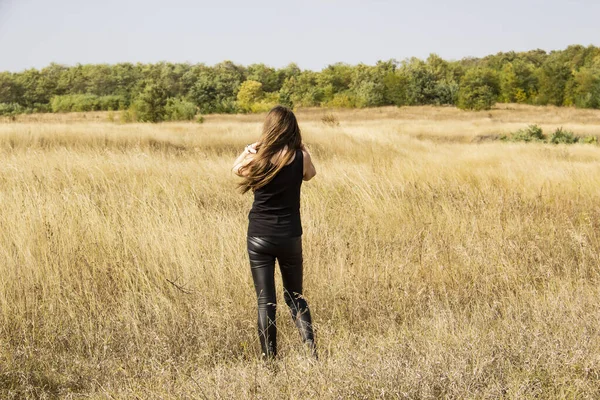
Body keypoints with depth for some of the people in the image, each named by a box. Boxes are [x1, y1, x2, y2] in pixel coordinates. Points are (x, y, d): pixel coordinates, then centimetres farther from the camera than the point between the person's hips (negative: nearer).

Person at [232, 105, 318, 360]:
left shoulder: (256, 158, -10)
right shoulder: (301, 157, -8)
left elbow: (236, 169, 12)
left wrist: (250, 148, 20)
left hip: (259, 237, -1)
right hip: (290, 237, 1)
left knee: (265, 301, 4)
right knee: (295, 296, 16)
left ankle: (269, 359, 4)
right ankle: (311, 348, -1)